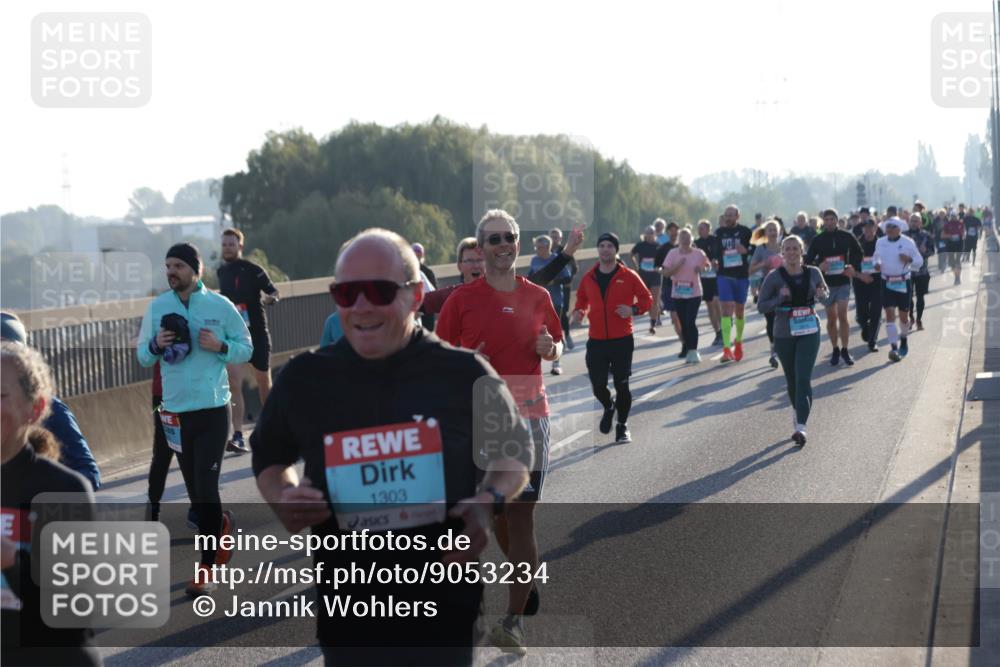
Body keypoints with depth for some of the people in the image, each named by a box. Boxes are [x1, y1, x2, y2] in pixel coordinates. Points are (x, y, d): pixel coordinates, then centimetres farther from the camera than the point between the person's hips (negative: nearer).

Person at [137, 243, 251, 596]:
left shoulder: (220, 306, -2)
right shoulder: (156, 308, 4)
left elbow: (246, 348, 4)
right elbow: (142, 355, 9)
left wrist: (220, 347, -15)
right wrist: (156, 345, -12)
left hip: (213, 408, -3)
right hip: (175, 410, 3)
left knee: (206, 488, -9)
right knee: (195, 489, 10)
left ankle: (206, 569, -2)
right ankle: (221, 525, 41)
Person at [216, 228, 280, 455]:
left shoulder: (253, 270, -8)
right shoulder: (221, 271, 7)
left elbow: (274, 292, -11)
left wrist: (271, 297, -31)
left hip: (256, 332, -2)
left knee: (264, 382, 12)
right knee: (234, 384, -13)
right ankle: (237, 437, -18)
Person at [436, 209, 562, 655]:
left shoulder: (538, 297, 7)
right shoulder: (462, 300, 2)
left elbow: (558, 347, 19)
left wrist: (549, 349, -4)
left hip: (530, 415, 0)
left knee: (521, 515, -5)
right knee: (496, 513, 9)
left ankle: (514, 619, -1)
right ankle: (529, 579, 35)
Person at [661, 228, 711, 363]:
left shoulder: (698, 253, -2)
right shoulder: (673, 254, -1)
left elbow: (708, 265, 15)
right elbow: (666, 273, -5)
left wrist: (701, 268, -7)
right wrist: (677, 265, -19)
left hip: (694, 293, -2)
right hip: (677, 294, 2)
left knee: (690, 322, -12)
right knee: (683, 324, 8)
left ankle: (693, 351, -6)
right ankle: (688, 348, 21)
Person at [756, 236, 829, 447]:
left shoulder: (813, 273, 0)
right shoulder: (774, 277, -7)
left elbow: (824, 291, 19)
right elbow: (761, 306, -5)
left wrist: (821, 294, -5)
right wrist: (779, 298, -22)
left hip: (809, 332, 0)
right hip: (784, 334, 0)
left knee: (804, 378, -13)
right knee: (791, 380, 12)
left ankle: (801, 427, -19)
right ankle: (797, 412, 40)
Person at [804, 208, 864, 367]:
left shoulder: (846, 236, 0)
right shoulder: (817, 240, 0)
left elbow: (857, 253, 12)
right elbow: (808, 261, 1)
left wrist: (854, 267, -6)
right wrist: (818, 267, -20)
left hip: (843, 281, -1)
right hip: (826, 283, 1)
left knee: (842, 316, -11)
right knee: (831, 318, 8)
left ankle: (845, 350, -3)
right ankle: (835, 350, 20)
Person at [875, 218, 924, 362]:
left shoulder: (908, 243, -5)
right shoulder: (880, 242, 4)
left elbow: (919, 261, 0)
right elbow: (876, 257, 21)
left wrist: (909, 259, -21)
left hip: (904, 283, -1)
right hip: (887, 283, 1)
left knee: (903, 315, 9)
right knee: (889, 314, -10)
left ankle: (903, 339, 38)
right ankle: (894, 347, -14)